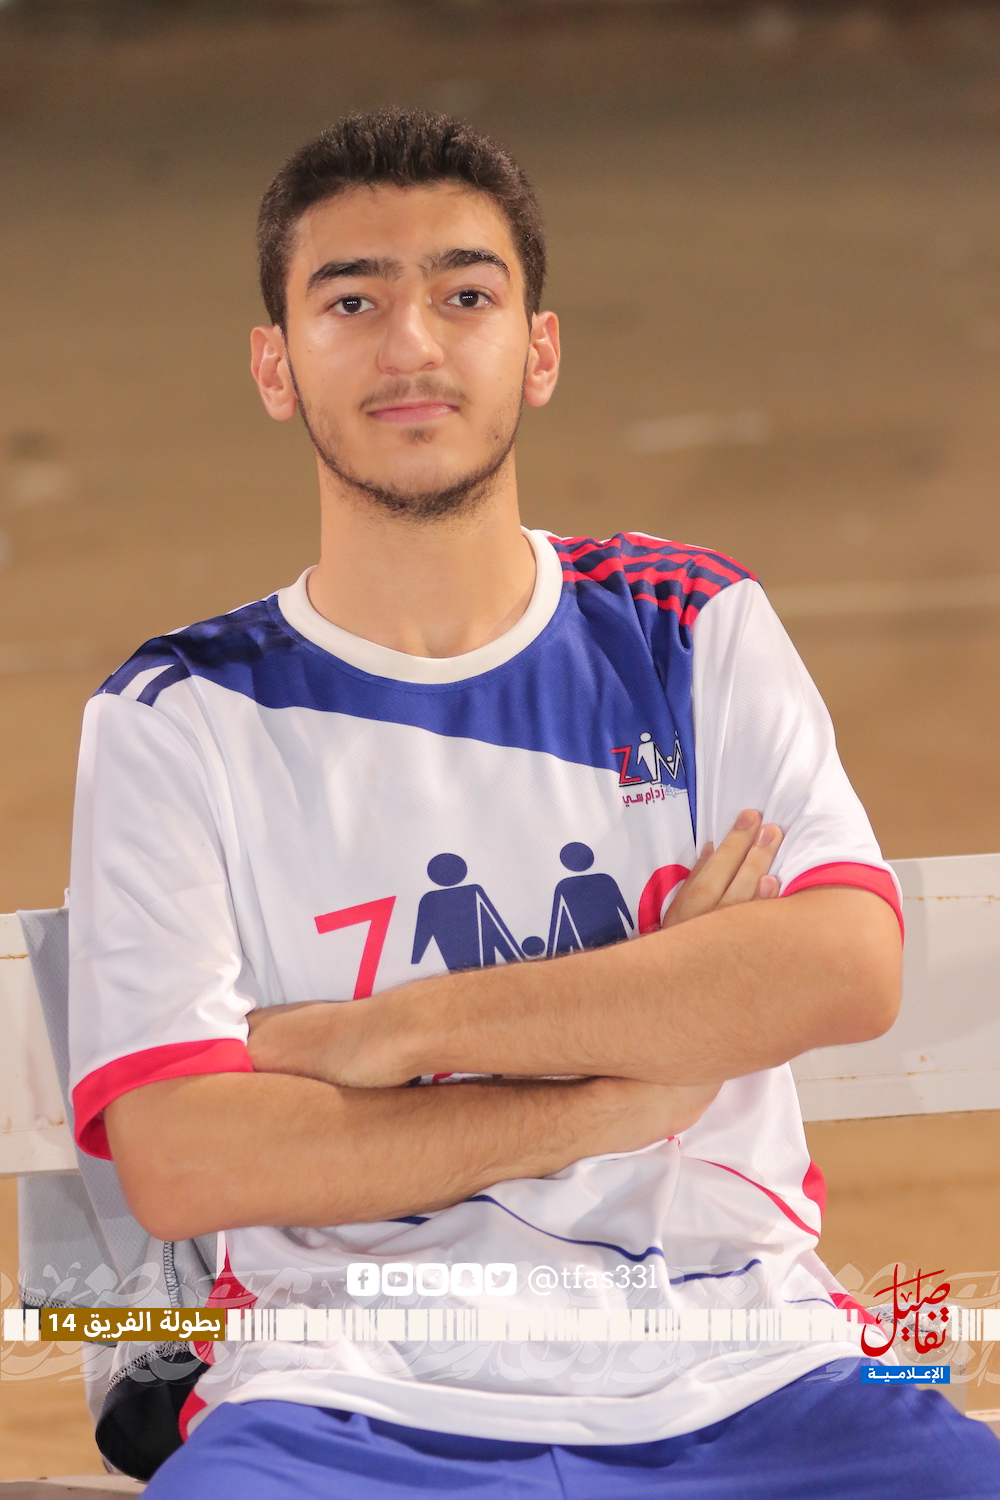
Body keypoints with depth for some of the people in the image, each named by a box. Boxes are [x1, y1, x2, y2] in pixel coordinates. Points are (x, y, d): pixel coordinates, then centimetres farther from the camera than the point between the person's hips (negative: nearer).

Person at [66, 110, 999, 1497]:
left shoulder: (696, 635, 13)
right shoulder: (181, 717, 8)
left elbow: (847, 967, -5)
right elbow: (178, 1161, -6)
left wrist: (399, 1030, -8)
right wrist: (616, 1096, -6)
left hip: (738, 1389, 2)